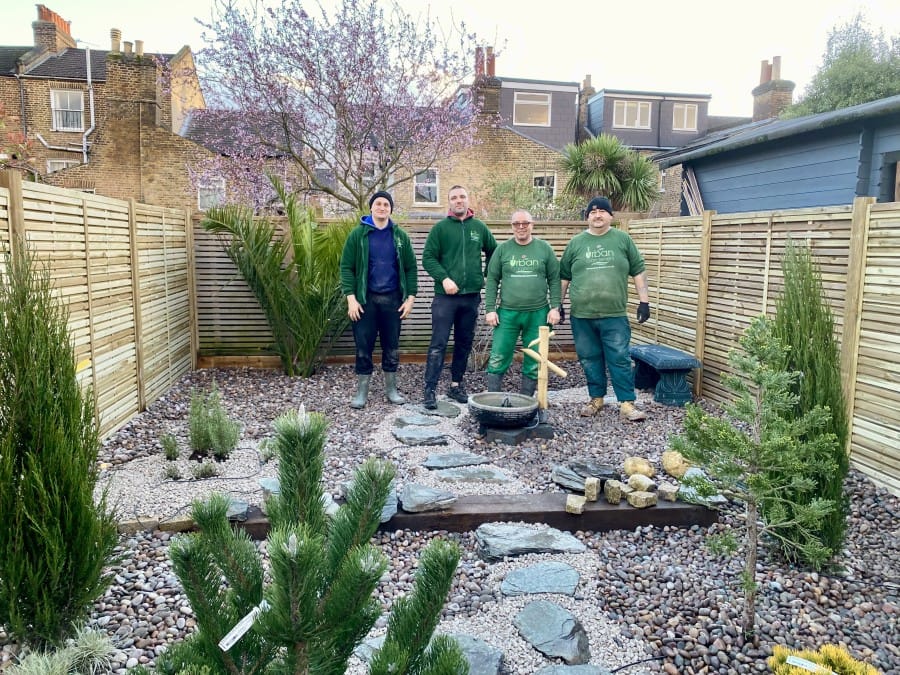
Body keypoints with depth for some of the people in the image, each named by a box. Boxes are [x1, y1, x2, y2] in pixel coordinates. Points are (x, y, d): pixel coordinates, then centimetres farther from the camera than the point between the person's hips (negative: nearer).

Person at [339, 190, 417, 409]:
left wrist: (410, 297, -1)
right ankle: (362, 391, 14)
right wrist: (351, 298, -11)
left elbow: (410, 268, 7)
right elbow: (346, 266, -3)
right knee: (363, 347, 3)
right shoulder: (358, 234, 0)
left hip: (392, 299, 2)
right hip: (365, 299, -2)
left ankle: (391, 388, 23)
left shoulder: (400, 236, 6)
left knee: (392, 346, 9)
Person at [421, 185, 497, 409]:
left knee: (464, 343, 11)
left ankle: (456, 385, 23)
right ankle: (430, 390, -2)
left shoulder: (480, 227, 10)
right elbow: (428, 258, -4)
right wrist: (444, 278, -16)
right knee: (438, 344, -6)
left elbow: (494, 252, 22)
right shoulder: (440, 227, 0)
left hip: (471, 296, 4)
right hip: (445, 295, -4)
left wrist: (488, 274, 11)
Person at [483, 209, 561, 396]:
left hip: (538, 314, 0)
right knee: (497, 360, -1)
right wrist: (490, 309, -2)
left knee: (534, 363, 6)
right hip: (507, 313, 0)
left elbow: (554, 280, 5)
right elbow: (492, 280, 5)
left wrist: (555, 307, -3)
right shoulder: (502, 249, 5)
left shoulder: (544, 248, 5)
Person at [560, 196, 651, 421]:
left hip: (614, 315, -1)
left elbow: (638, 272, 6)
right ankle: (596, 399, 23)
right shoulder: (576, 243, 7)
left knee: (620, 359, -1)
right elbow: (564, 277, 12)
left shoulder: (623, 240, 5)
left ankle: (627, 404, 4)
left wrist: (644, 301, 0)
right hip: (581, 315, 2)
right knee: (590, 360, 10)